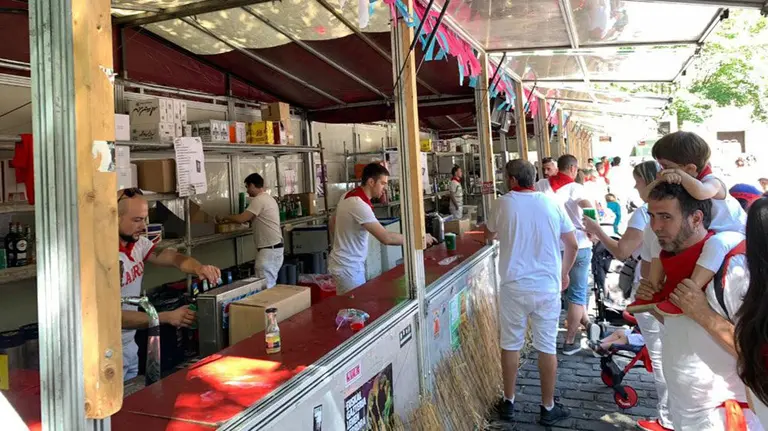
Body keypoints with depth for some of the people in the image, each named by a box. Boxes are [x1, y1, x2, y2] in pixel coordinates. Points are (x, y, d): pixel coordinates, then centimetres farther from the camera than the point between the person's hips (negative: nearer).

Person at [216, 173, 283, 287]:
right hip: (275, 247, 10)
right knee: (270, 286, 12)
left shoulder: (259, 200, -14)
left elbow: (241, 219, -18)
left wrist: (224, 218, -3)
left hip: (269, 249, -10)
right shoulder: (269, 198, 18)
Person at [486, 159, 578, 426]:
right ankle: (548, 408, 21)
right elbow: (572, 246, 6)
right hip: (547, 287, 1)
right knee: (547, 347, 10)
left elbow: (490, 235, 16)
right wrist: (564, 273, 22)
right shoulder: (552, 204, 0)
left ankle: (508, 403, 24)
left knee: (511, 344, 12)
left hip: (513, 286, -1)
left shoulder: (504, 203, -3)